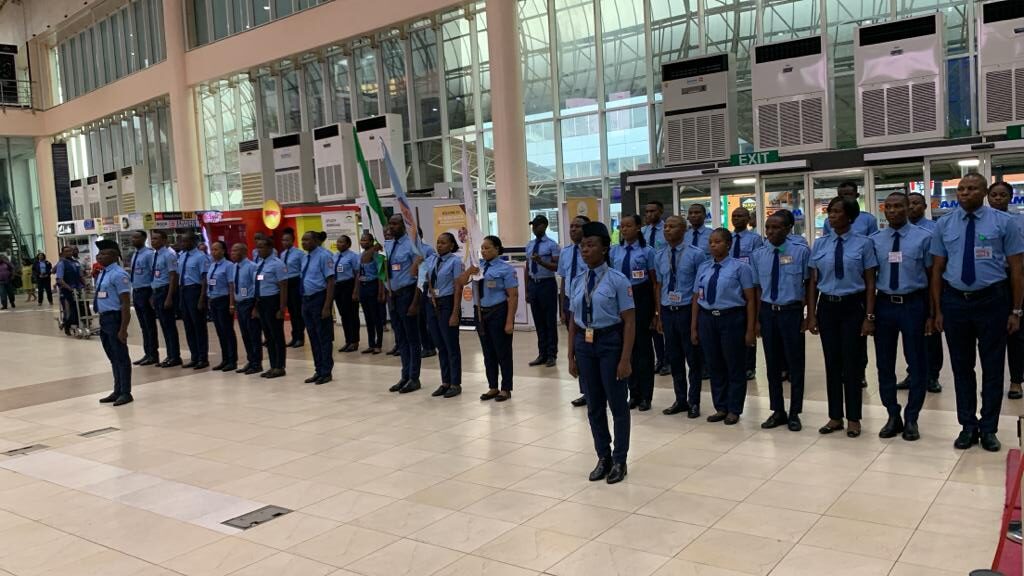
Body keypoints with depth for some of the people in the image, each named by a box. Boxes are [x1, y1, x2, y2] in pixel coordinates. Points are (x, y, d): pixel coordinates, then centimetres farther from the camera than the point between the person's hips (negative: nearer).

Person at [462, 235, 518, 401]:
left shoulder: (505, 269, -10)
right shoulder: (478, 265, 7)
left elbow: (513, 296, -13)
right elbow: (460, 283, 9)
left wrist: (509, 321, -18)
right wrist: (469, 271, -12)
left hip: (498, 313, -6)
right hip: (481, 313, 6)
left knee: (502, 352, 4)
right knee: (488, 352, 15)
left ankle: (506, 389, 17)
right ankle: (492, 387, 27)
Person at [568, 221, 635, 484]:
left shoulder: (617, 280, -10)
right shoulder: (579, 282, 6)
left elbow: (629, 321, -11)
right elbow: (573, 322, 10)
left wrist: (625, 359, -16)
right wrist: (571, 356, 9)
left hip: (610, 342, -5)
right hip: (585, 344, 5)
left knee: (617, 403, 7)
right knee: (594, 405, 14)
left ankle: (619, 461, 24)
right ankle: (603, 457, 31)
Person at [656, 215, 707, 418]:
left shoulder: (696, 254, -7)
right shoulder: (660, 256, 7)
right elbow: (660, 286, 11)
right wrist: (659, 315, 9)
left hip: (688, 311, -5)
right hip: (668, 312, 5)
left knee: (693, 358, 6)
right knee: (674, 358, 12)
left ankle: (694, 402, 19)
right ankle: (680, 400, 26)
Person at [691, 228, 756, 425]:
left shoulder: (740, 267, -6)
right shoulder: (703, 268, 8)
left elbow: (750, 300, -7)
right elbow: (696, 298, 10)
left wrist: (750, 329, -10)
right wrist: (693, 327, 9)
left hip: (731, 318, -5)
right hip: (707, 319, 5)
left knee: (734, 366, 6)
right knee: (714, 366, 11)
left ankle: (734, 410, 20)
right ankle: (720, 408, 25)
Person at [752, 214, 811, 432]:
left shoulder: (801, 251, -7)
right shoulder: (757, 255, 1)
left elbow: (809, 284, -2)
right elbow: (758, 288, 5)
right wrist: (757, 319, 3)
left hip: (792, 312, -3)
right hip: (768, 312, 3)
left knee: (795, 364, 5)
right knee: (772, 364, 11)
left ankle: (794, 413, 18)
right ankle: (778, 412, 25)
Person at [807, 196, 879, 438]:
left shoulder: (863, 244, -6)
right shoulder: (820, 244, 3)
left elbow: (870, 283, -5)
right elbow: (813, 281, 6)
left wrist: (869, 316, -8)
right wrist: (811, 314, 2)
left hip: (853, 307, -3)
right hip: (827, 307, 3)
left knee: (852, 363, 4)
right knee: (832, 363, 9)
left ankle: (853, 419, 18)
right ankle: (835, 417, 21)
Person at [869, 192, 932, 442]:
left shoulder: (923, 237, -4)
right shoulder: (875, 240, 4)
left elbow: (932, 276, -2)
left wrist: (932, 313, -4)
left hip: (913, 304, -2)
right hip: (884, 304, 3)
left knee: (917, 363, 6)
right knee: (884, 364, 10)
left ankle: (911, 419, 22)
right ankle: (893, 416, 26)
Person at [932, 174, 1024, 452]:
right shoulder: (944, 225, 4)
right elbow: (937, 269, 6)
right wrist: (938, 309, 3)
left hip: (991, 301, -2)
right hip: (955, 301, 2)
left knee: (993, 367, 7)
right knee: (961, 367, 10)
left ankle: (988, 429, 21)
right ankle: (968, 426, 22)